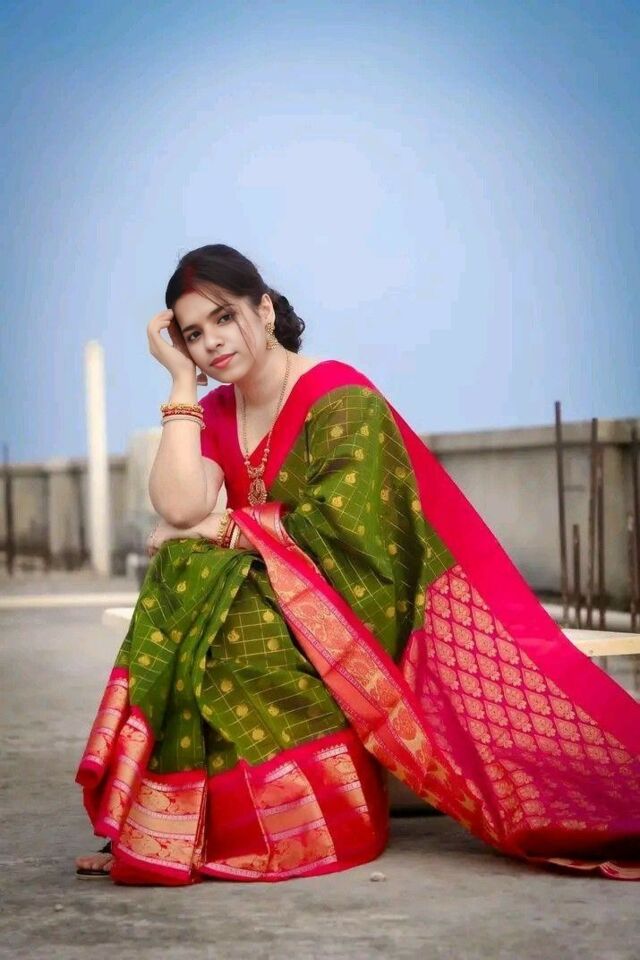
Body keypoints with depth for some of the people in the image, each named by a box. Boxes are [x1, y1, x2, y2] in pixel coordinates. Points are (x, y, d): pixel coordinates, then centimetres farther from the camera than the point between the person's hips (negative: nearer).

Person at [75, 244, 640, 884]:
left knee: (187, 578, -28)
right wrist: (182, 381, -7)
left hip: (350, 611, -6)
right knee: (178, 580, -22)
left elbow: (338, 528, -21)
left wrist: (219, 529, -15)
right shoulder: (215, 414, 8)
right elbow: (180, 508, -12)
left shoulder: (342, 400, -11)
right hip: (270, 603, 6)